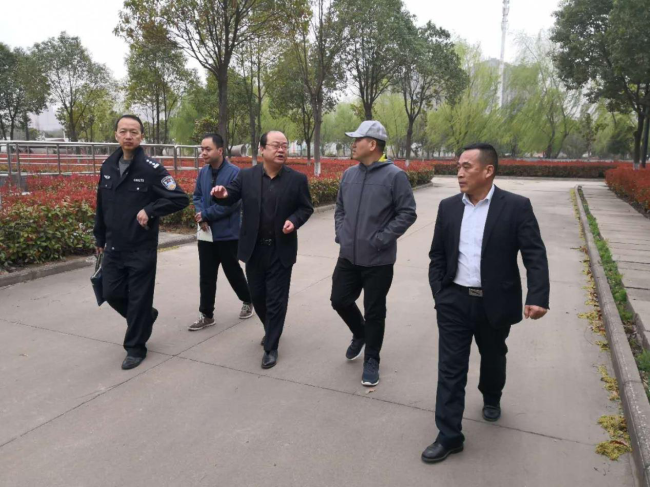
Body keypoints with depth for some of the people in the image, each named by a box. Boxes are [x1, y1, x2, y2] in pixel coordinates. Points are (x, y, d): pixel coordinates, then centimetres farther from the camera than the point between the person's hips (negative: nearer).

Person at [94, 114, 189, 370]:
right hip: (113, 247, 6)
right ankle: (145, 317, 38)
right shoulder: (108, 166, 6)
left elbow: (181, 199, -15)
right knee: (112, 293, 10)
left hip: (142, 249, -5)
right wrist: (99, 237, 19)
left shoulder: (151, 168, -12)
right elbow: (101, 205, 15)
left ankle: (135, 347, 21)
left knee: (139, 299, 4)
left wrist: (150, 211, -21)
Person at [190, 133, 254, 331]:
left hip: (228, 234, -5)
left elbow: (233, 203, -20)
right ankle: (206, 315, 19)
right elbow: (197, 196, 12)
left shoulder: (234, 172, -16)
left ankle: (248, 301, 34)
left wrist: (206, 215, -14)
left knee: (232, 272, 10)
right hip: (206, 234, 5)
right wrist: (201, 217, -9)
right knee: (206, 276, 9)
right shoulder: (203, 172, 4)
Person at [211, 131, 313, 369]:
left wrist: (294, 221, -17)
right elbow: (231, 198, 3)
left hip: (281, 250, -2)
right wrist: (222, 194, -20)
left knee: (276, 300, 3)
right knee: (257, 296, 16)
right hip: (254, 249, 3)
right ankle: (270, 330, 43)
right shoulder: (246, 176, -1)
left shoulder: (297, 179, -3)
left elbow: (306, 208, 3)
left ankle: (271, 347, 18)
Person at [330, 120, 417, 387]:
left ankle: (371, 361, 25)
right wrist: (340, 232, 5)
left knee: (374, 313, 5)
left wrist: (381, 239, -16)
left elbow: (407, 213, -12)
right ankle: (360, 334, 42)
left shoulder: (394, 175, -12)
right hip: (348, 256, 6)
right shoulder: (349, 174, 6)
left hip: (378, 260, -6)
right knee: (340, 300, 13)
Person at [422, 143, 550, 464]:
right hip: (455, 302, 2)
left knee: (493, 358, 21)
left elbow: (535, 256, -12)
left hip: (495, 303, -1)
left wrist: (538, 297, -24)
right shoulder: (448, 207, 1)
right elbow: (438, 255, 6)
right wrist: (439, 294, 0)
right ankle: (449, 436, 12)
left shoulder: (516, 207, -9)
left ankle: (491, 398, 52)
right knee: (450, 368, 2)